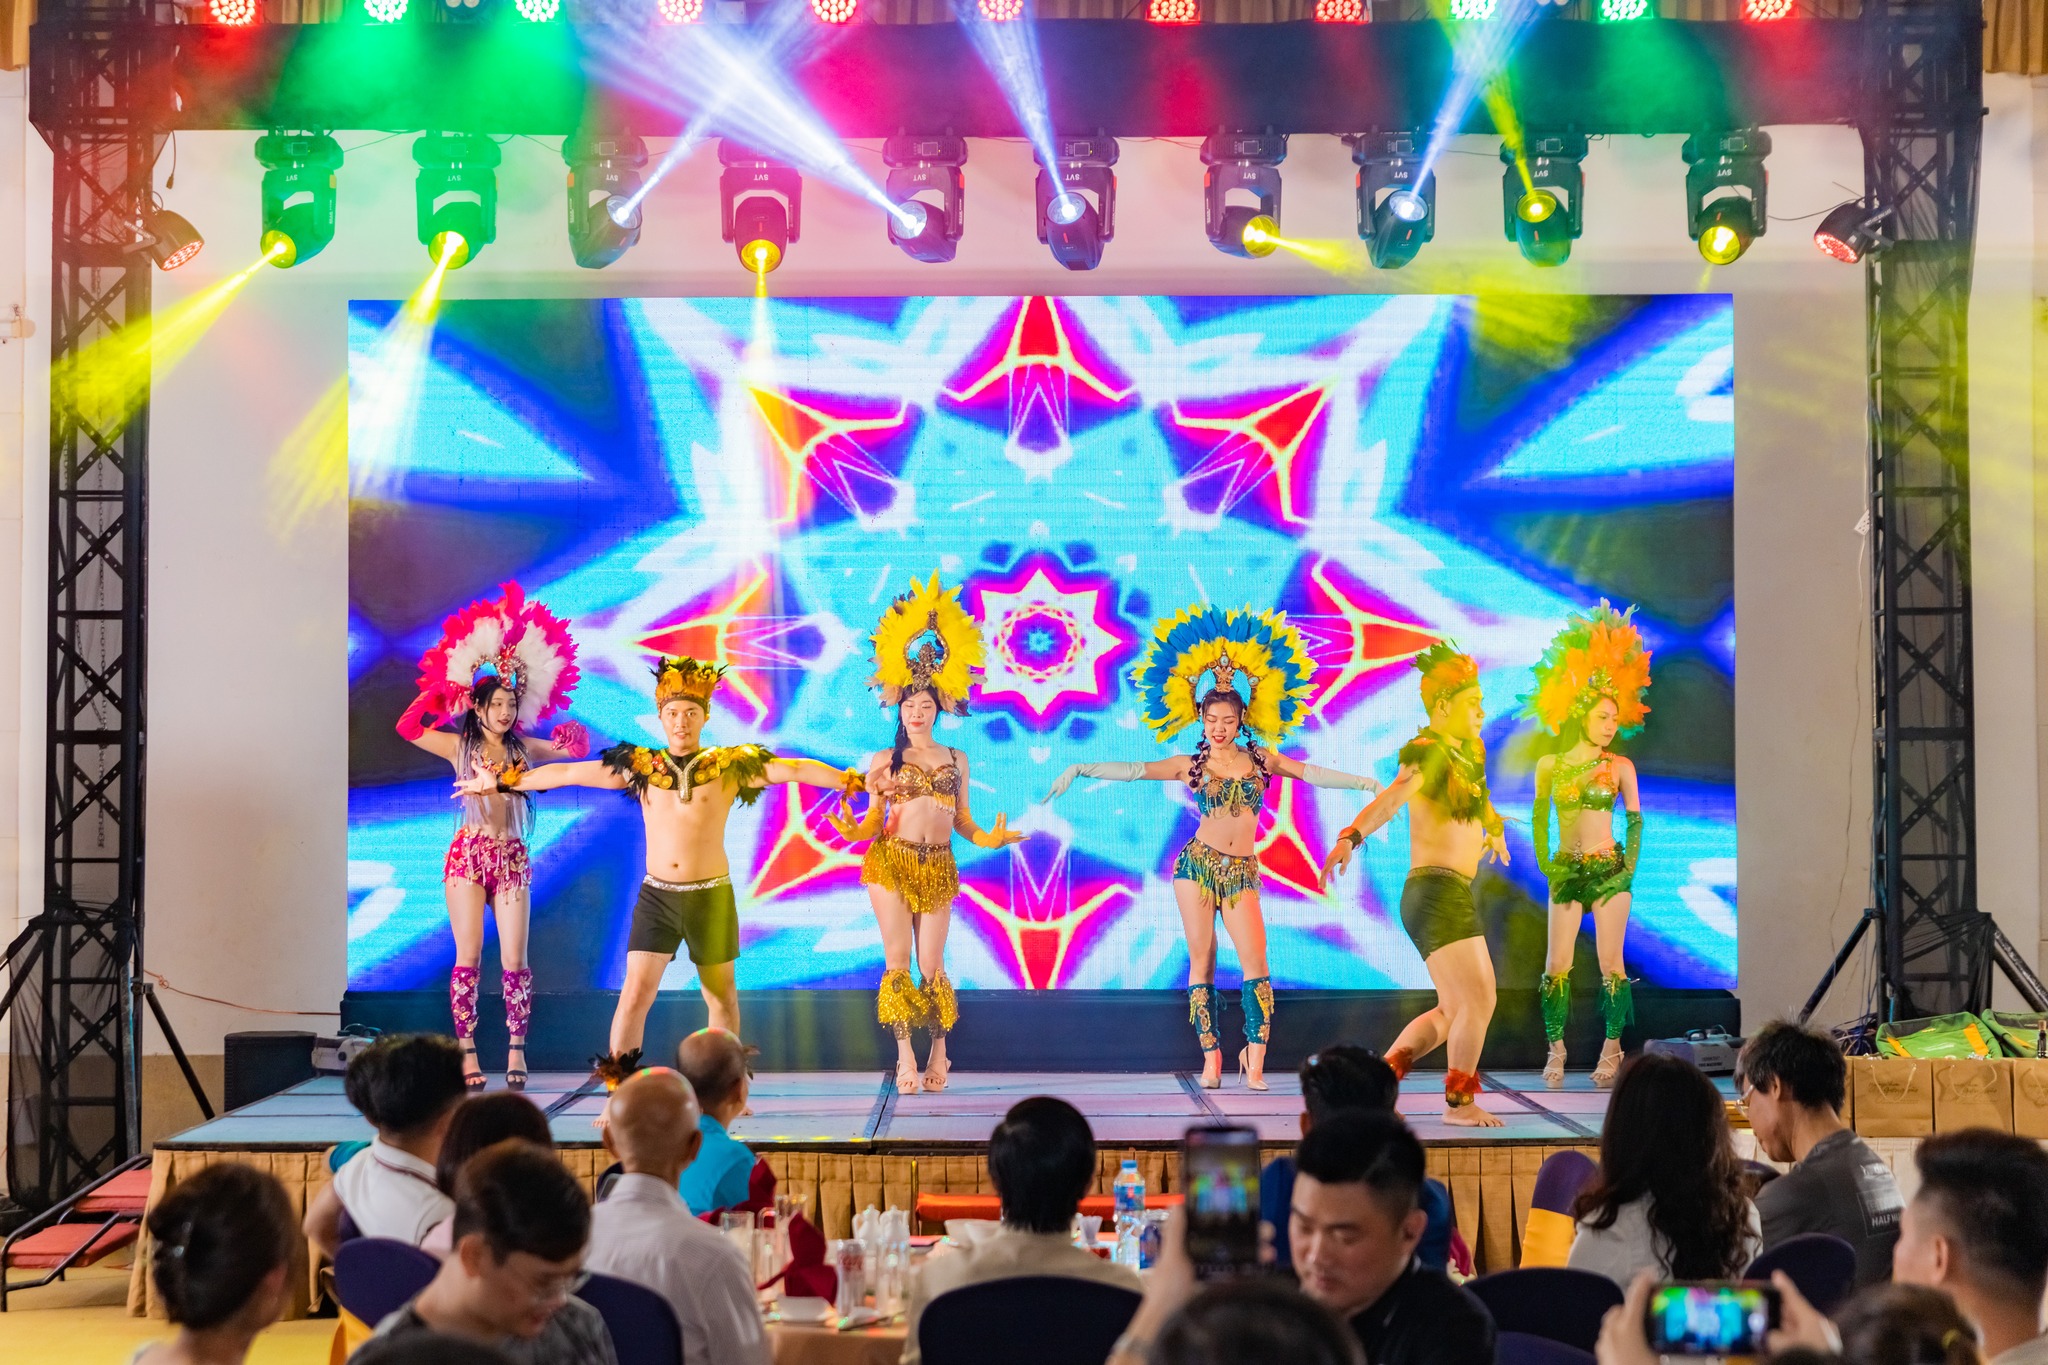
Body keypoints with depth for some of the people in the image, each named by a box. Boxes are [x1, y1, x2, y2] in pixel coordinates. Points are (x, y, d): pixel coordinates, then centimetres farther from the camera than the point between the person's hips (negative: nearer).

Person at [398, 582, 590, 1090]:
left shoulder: (523, 749, 9)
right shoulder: (460, 746, 3)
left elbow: (576, 750, 13)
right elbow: (408, 729, -5)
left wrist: (574, 742, -8)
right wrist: (436, 689, -6)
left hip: (511, 858, 2)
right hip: (468, 853, -2)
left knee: (514, 961, -2)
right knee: (468, 958, -1)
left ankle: (516, 1050, 7)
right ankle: (467, 1054, 4)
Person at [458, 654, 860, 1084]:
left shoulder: (728, 766, -3)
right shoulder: (641, 766, 3)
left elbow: (795, 769, -10)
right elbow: (567, 773, 8)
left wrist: (855, 781, -21)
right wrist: (500, 782, 11)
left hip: (711, 895, -1)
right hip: (657, 895, 1)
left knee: (721, 996, 8)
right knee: (635, 992, -7)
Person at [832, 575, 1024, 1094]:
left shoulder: (955, 759, 14)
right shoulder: (884, 761, 9)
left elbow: (962, 819, 14)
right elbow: (872, 822, 6)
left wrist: (987, 838, -3)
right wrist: (852, 830, -15)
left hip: (939, 868, 1)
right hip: (890, 863, -1)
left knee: (932, 965, -2)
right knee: (898, 960, -5)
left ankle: (938, 1053, 12)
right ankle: (905, 1060, -2)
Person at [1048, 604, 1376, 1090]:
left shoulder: (1261, 759, 9)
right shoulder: (1191, 765, 5)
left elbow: (1312, 773, 3)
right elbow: (1134, 770, 0)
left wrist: (1364, 782, -6)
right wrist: (1079, 769, -5)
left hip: (1242, 873, 1)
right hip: (1198, 865, -1)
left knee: (1255, 963, -9)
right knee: (1201, 961, 0)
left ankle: (1254, 1059, -3)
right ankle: (1210, 1058, 6)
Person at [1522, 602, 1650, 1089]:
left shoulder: (1620, 767, 2)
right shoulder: (1549, 765, 5)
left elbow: (1635, 819, 6)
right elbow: (1539, 819, 11)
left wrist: (1630, 866, -2)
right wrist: (1543, 863, 4)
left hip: (1609, 871, -1)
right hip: (1566, 871, 1)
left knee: (1611, 964, -1)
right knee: (1557, 965, -2)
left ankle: (1612, 1047, 8)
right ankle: (1556, 1049, 4)